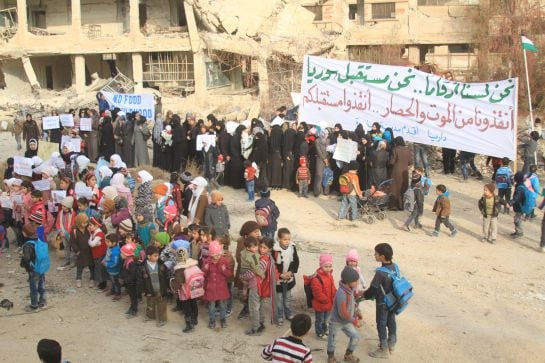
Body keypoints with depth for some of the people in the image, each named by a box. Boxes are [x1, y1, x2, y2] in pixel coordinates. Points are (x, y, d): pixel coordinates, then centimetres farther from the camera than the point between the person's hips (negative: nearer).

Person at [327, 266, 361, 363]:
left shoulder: (350, 289, -7)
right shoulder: (341, 294, -35)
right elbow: (343, 313, -31)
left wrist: (356, 312, -1)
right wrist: (355, 321, -21)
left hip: (346, 321, 8)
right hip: (336, 322, -8)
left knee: (355, 336, 10)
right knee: (332, 340, 12)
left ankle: (348, 355, 32)